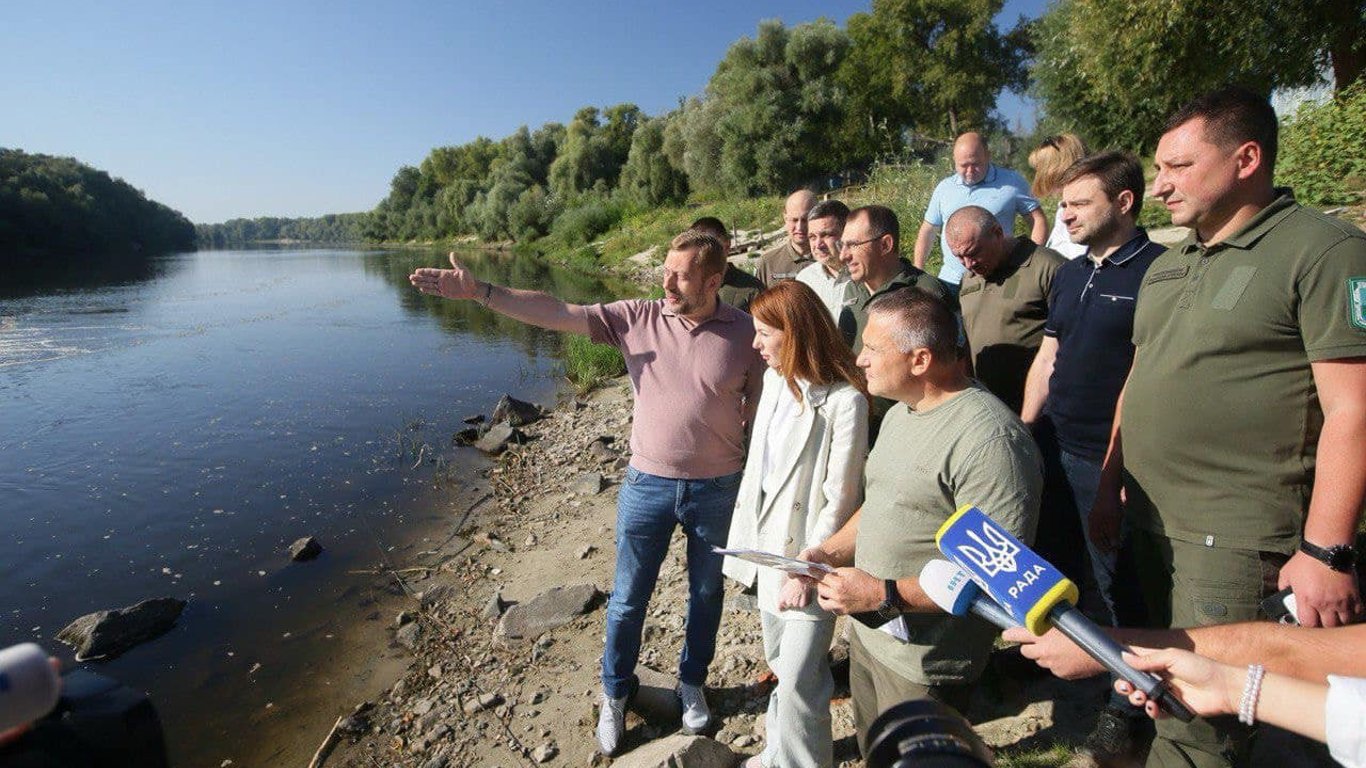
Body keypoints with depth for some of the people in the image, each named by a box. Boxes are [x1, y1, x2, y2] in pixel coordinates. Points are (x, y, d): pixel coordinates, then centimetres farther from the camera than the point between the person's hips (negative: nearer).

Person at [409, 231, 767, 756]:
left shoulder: (747, 334, -9)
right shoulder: (638, 319, -7)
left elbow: (760, 412, -1)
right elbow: (556, 313, -12)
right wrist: (478, 291, -21)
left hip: (717, 490, 0)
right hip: (647, 484, 1)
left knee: (706, 594, 19)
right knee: (627, 599, 14)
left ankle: (691, 684, 46)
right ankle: (615, 693, 40)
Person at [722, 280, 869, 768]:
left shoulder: (843, 400, -22)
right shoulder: (775, 379, 1)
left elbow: (840, 501, -18)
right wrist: (748, 536, 11)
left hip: (810, 552, -7)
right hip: (769, 538, 7)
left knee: (798, 677, 0)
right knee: (779, 658, 23)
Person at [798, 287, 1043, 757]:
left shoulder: (988, 437, -25)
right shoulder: (899, 412, 6)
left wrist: (884, 594, -27)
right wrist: (830, 553, 0)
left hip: (924, 664, -8)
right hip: (868, 633, 8)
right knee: (873, 752, 26)